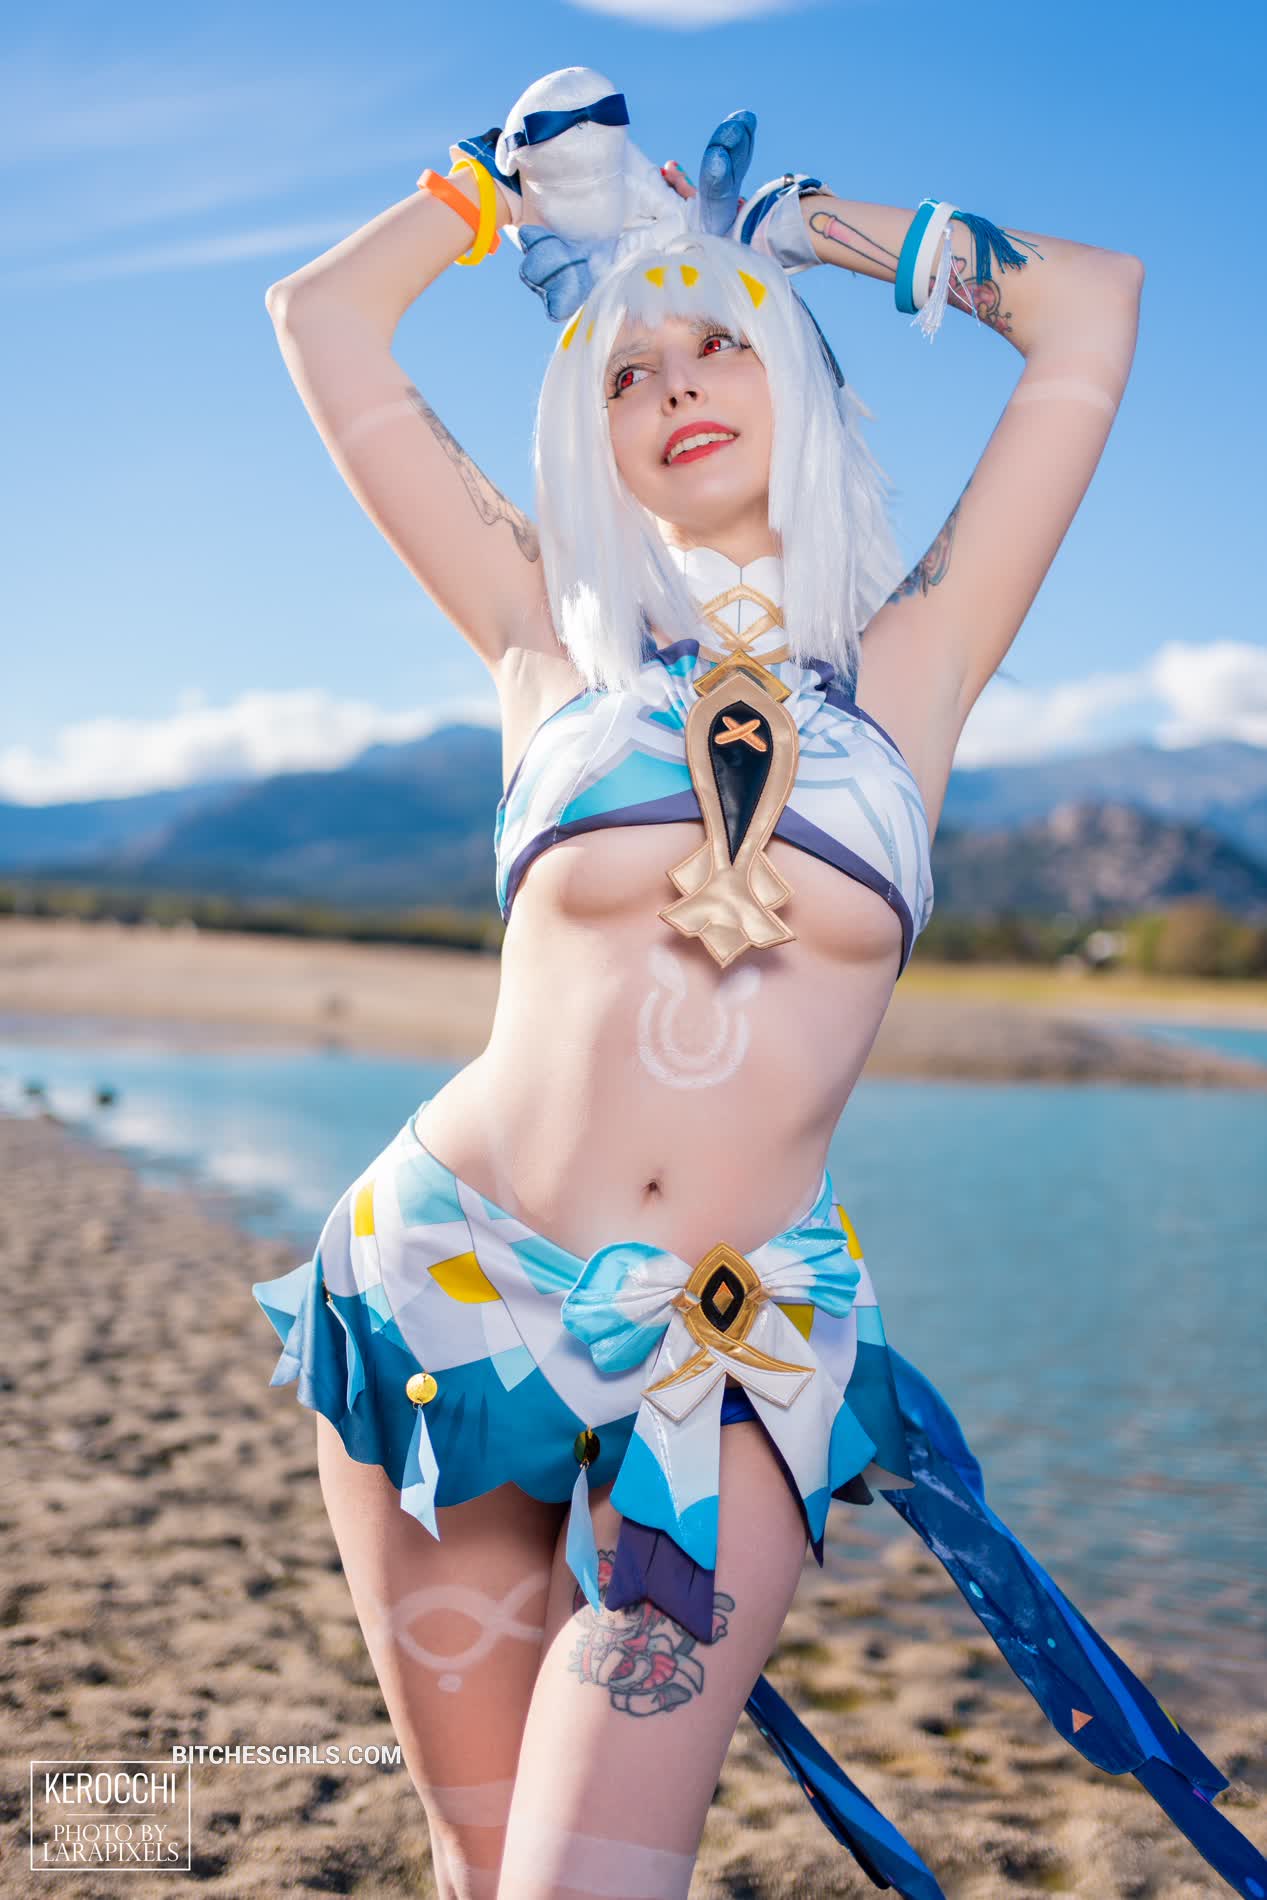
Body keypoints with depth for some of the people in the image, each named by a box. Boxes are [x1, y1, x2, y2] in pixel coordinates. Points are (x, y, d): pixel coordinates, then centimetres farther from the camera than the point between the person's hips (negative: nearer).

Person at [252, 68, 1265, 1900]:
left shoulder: (911, 659, 5)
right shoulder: (552, 638, 5)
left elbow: (1095, 307, 7)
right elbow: (322, 322, 10)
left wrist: (830, 228, 19)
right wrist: (519, 176, 22)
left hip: (735, 1355, -1)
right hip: (449, 1291, 1)